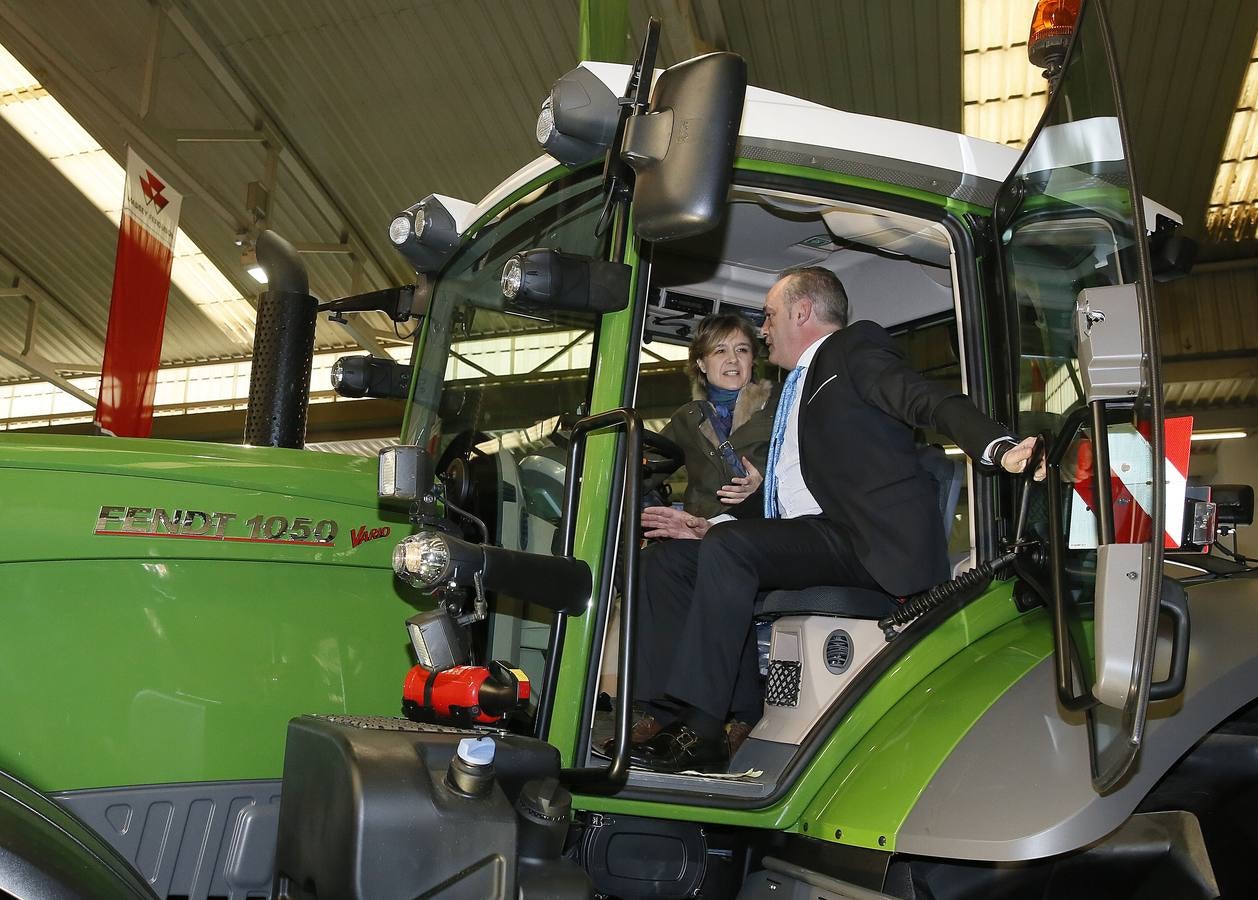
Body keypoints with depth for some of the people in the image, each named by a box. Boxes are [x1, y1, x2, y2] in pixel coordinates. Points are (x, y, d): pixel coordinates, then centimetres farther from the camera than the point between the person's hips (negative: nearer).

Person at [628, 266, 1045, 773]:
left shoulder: (856, 347, 6)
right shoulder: (796, 391, 29)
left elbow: (930, 401, -12)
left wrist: (999, 448, -30)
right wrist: (710, 529, 14)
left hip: (869, 542, -8)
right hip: (808, 540, 9)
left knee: (728, 547, -29)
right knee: (664, 561, -3)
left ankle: (702, 729, -24)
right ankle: (674, 719, -12)